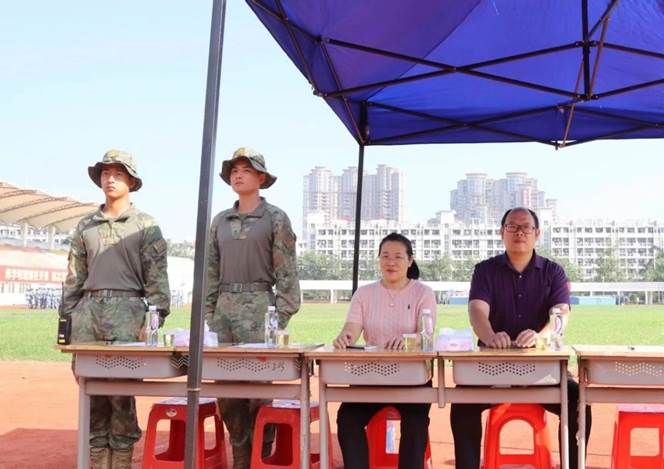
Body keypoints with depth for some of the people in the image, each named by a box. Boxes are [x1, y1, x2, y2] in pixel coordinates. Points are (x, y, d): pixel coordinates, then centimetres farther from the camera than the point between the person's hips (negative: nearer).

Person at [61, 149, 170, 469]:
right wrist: (66, 317, 9)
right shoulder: (85, 226, 16)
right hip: (87, 310, 4)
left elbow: (156, 275, 0)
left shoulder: (145, 225, 6)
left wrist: (158, 317, -9)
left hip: (126, 311, -4)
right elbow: (74, 276, 16)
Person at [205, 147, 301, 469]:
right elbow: (212, 272, 16)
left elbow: (286, 272, -2)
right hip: (224, 308, 5)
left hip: (258, 307, -5)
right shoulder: (220, 221, 15)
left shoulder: (275, 218, 2)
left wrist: (280, 316, -10)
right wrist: (208, 314, 9)